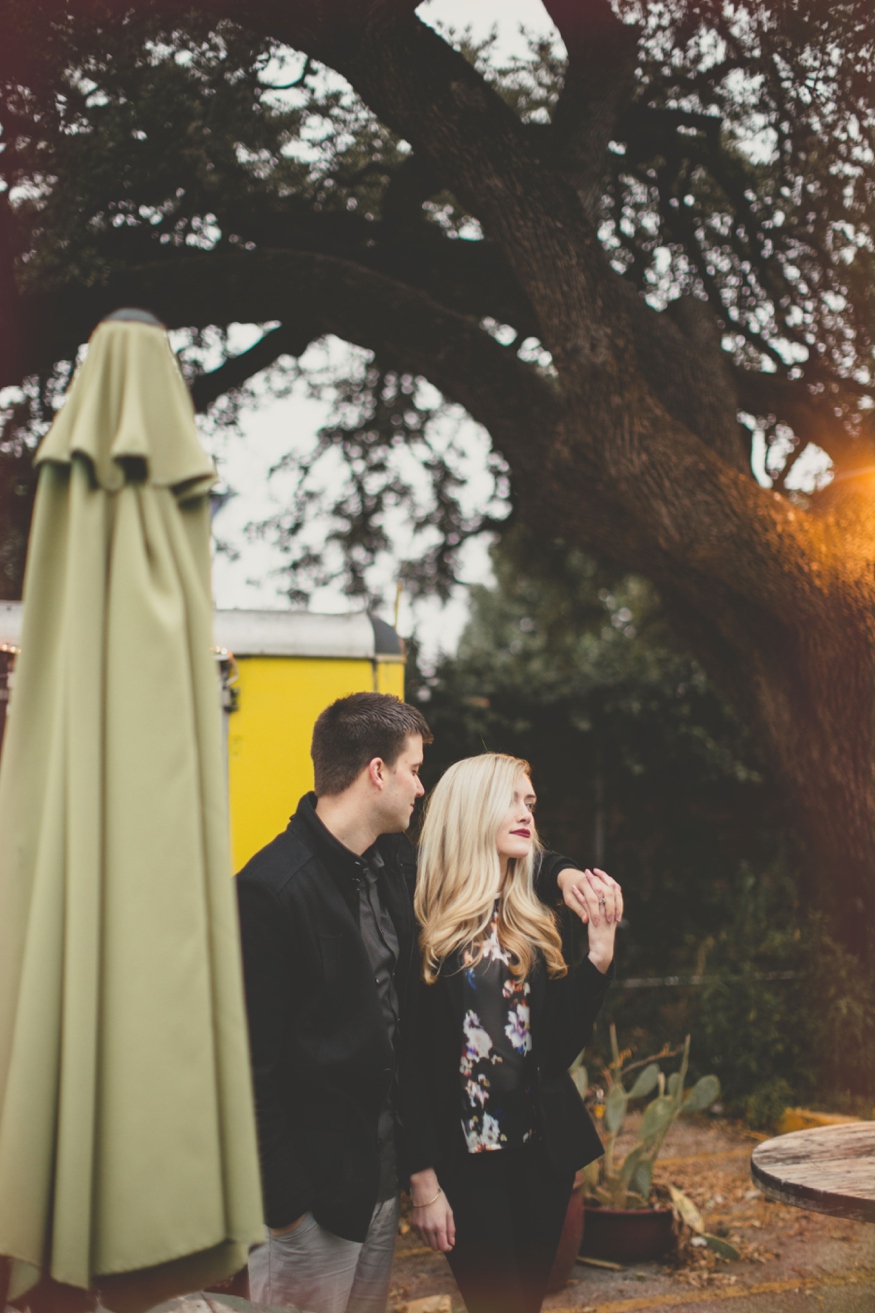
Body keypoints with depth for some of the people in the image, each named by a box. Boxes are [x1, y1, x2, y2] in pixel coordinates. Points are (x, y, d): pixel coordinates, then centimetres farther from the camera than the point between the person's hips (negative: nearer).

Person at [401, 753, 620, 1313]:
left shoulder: (545, 925, 5)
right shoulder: (423, 929, -9)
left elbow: (561, 1048, 0)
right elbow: (408, 1063, -8)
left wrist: (601, 949, -9)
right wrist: (424, 1181, -10)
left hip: (544, 1153, 5)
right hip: (465, 1159, -4)